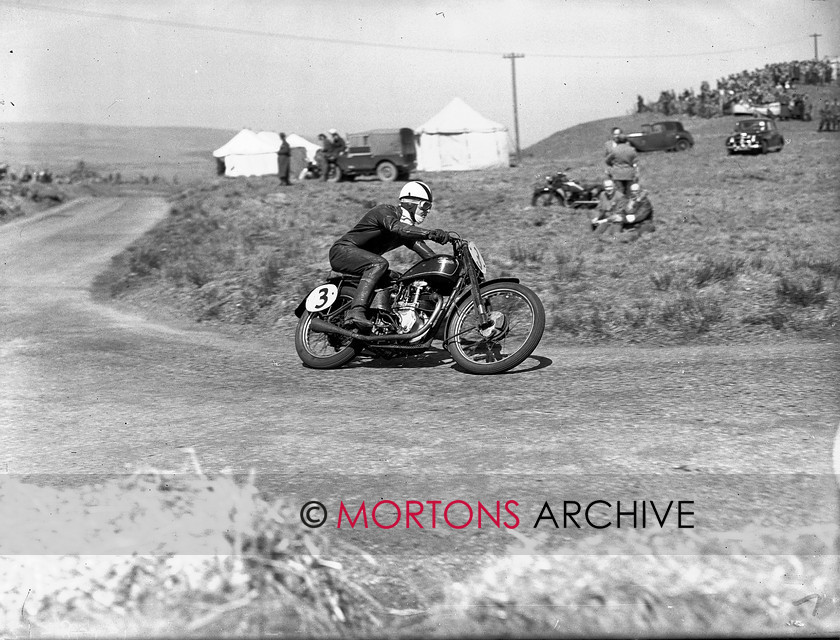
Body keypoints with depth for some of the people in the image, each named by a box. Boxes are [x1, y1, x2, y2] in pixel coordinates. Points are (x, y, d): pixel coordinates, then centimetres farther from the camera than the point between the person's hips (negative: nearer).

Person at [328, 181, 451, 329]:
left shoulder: (409, 227, 12)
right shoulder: (385, 211, -15)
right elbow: (395, 227, -37)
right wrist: (429, 233, -48)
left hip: (365, 260, 9)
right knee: (379, 264, -34)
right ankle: (356, 310, -45)